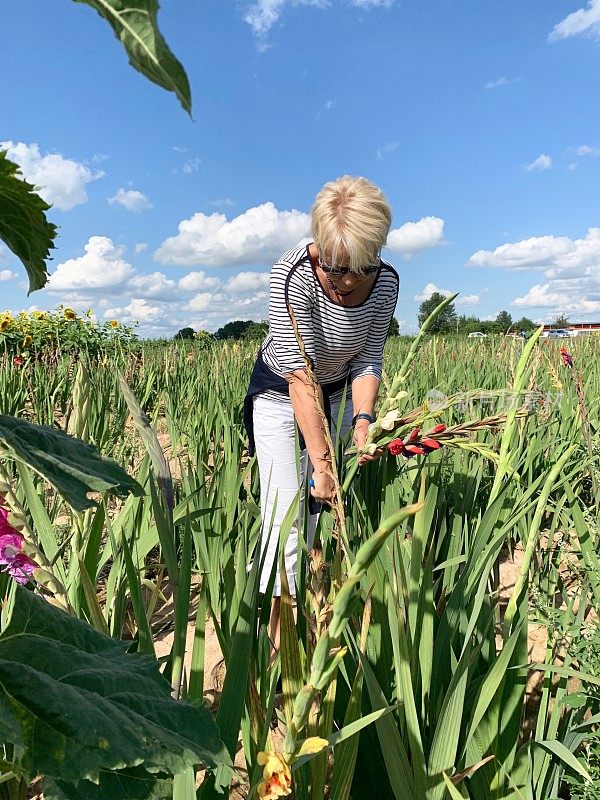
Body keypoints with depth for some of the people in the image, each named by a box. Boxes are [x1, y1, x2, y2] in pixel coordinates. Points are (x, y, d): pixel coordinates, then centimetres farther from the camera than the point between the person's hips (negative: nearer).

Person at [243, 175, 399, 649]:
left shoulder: (385, 282, -16)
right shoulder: (294, 275, -31)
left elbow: (368, 361, -10)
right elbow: (300, 375, -34)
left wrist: (362, 420, -27)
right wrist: (320, 459, -37)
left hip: (338, 394, 4)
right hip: (282, 396, -4)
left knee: (325, 512, 3)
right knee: (287, 520, -9)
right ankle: (276, 636, 3)